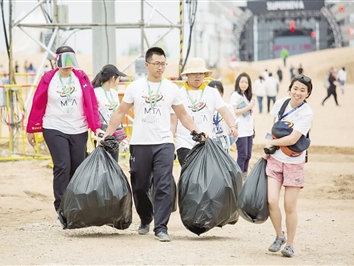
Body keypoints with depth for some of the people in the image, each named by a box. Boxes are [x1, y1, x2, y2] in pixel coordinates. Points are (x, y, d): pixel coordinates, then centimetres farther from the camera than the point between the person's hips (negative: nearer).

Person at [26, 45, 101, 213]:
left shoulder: (81, 77, 1)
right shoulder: (48, 79, -2)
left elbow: (92, 104, -1)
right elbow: (37, 105, 3)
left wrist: (96, 127, -9)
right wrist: (30, 130, 6)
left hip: (78, 130, 2)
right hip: (55, 130, -2)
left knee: (78, 168, 6)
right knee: (62, 167, -12)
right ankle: (61, 208, -8)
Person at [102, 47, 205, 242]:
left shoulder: (171, 88, 7)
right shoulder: (135, 87, 4)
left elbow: (182, 115, 15)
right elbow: (120, 112, 9)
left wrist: (197, 131, 3)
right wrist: (107, 135, 3)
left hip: (164, 143, 0)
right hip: (140, 144, 0)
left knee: (164, 187, -11)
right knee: (140, 186, 8)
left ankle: (161, 227, -10)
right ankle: (145, 220, 31)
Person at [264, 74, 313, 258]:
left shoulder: (306, 114, -15)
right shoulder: (280, 104, 0)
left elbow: (292, 139, -21)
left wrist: (272, 143, -9)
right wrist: (269, 148, 9)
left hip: (294, 163, -3)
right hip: (275, 160, 3)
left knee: (289, 206, 0)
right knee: (272, 201, -10)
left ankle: (290, 244, 16)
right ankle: (279, 236, 14)